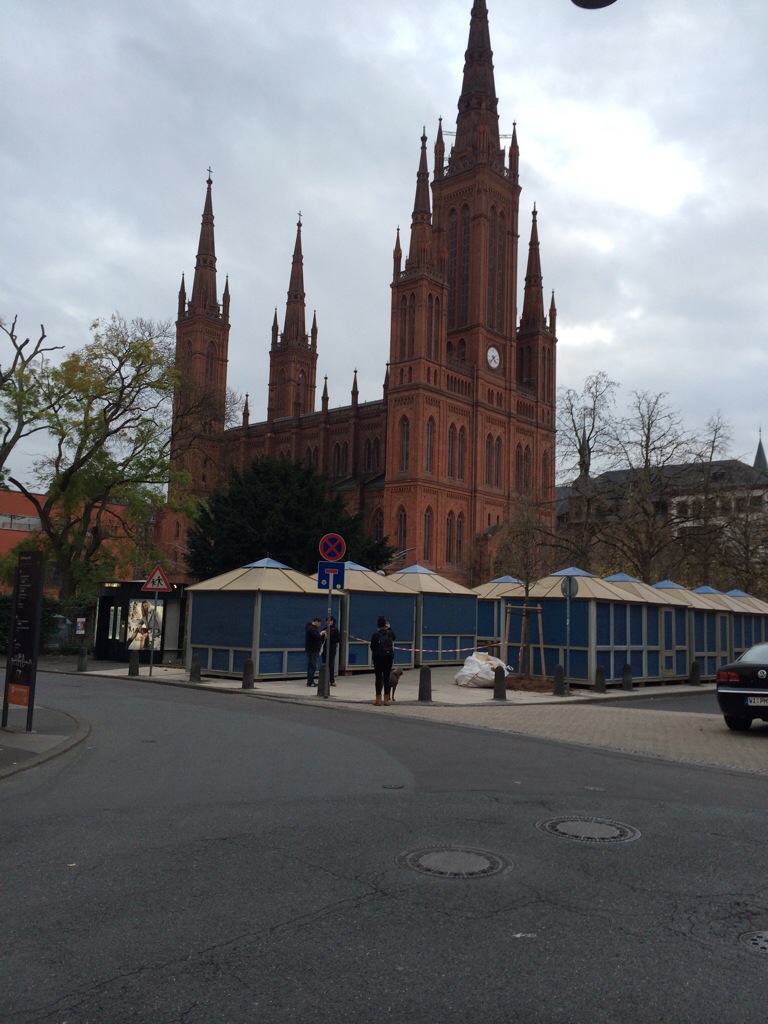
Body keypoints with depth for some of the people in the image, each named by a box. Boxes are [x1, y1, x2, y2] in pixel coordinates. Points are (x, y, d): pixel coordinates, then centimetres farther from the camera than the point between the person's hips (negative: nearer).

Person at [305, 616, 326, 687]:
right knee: (313, 666, -11)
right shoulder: (311, 628, -15)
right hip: (312, 650, -11)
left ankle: (310, 681, 16)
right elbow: (316, 637, -26)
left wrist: (323, 637, 8)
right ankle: (310, 682, -11)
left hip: (313, 650, 11)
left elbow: (317, 638, 23)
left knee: (310, 666, 12)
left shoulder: (313, 628, 19)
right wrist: (321, 633, -9)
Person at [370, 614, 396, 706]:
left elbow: (372, 647, -6)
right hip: (389, 657, 3)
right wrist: (389, 628, 22)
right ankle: (386, 699, 8)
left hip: (378, 657, -3)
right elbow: (394, 638, 23)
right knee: (386, 677, 7)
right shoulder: (390, 633, -1)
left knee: (378, 677, 2)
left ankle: (378, 699, 2)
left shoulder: (376, 634, -10)